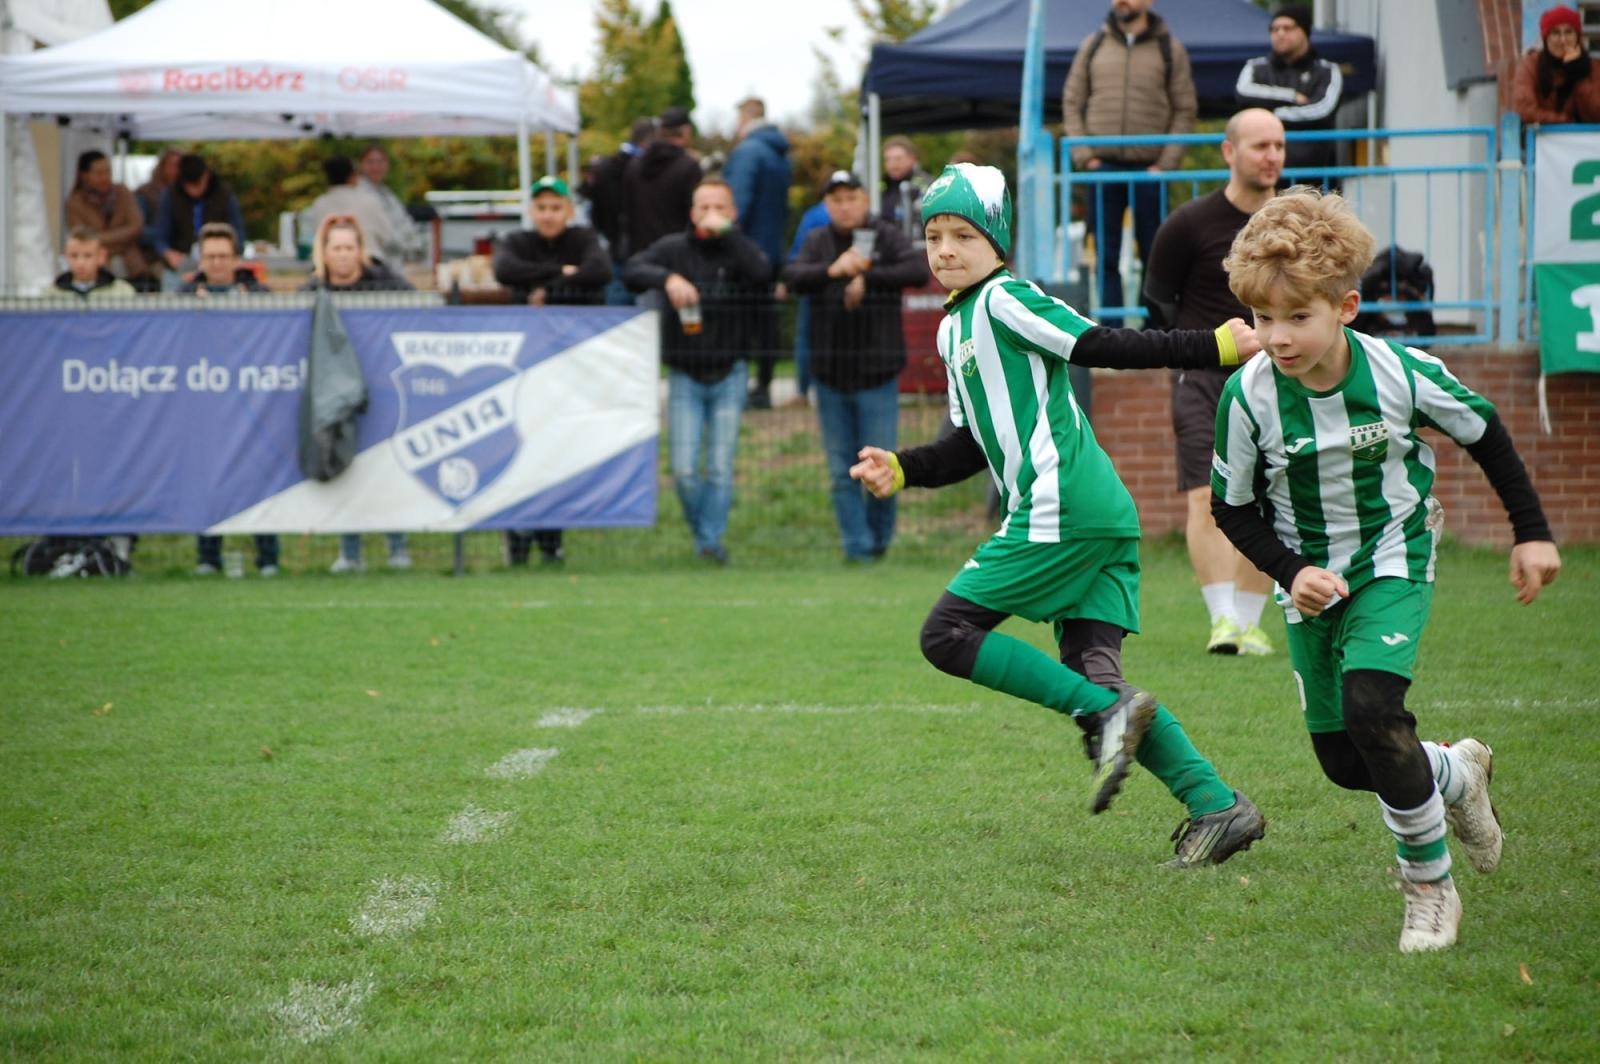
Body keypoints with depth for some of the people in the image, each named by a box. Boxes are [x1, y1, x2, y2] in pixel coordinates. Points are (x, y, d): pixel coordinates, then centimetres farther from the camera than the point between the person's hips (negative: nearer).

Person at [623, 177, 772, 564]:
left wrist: (726, 231, -20)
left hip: (728, 375, 0)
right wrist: (667, 278, -29)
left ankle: (712, 539, 9)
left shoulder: (738, 251, 0)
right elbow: (631, 270, -12)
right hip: (684, 376, 0)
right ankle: (702, 531, 19)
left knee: (721, 467, -2)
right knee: (684, 470, -4)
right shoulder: (673, 248, 2)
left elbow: (762, 273, -22)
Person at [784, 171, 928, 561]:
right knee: (842, 470, 4)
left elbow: (919, 271, -16)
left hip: (877, 371, -3)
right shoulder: (817, 242, 8)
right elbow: (793, 277, -10)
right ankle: (856, 545, 11)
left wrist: (866, 279, -21)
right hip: (830, 372, 3)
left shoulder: (886, 236, 0)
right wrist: (833, 271, -28)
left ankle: (879, 537, 19)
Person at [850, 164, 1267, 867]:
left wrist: (1215, 346, -19)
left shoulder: (1004, 300, -5)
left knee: (947, 635, -6)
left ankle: (1106, 712, -15)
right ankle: (1216, 804, -4)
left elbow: (1102, 347, -11)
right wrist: (901, 470, 11)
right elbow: (973, 447, 25)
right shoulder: (955, 329, 23)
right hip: (1103, 518, 9)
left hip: (1060, 512, -9)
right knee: (1088, 671, 3)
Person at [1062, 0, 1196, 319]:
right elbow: (1072, 102, 9)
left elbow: (1185, 111, 1)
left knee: (1154, 255, 3)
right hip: (1103, 167, 2)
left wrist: (1166, 163, -8)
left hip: (1149, 170, -2)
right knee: (1106, 256, 2)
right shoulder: (1093, 46, 7)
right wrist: (1083, 155, -2)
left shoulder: (1171, 50, 2)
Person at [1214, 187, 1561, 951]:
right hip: (1311, 581, 3)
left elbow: (1483, 433, -1)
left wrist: (1532, 531, 3)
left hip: (1392, 564, -3)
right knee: (1343, 762, 5)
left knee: (1371, 708, -25)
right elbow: (1232, 506, -4)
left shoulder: (1401, 374, -20)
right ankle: (1457, 774, 40)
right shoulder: (1249, 395, -19)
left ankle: (1430, 887, -7)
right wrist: (1291, 573, -18)